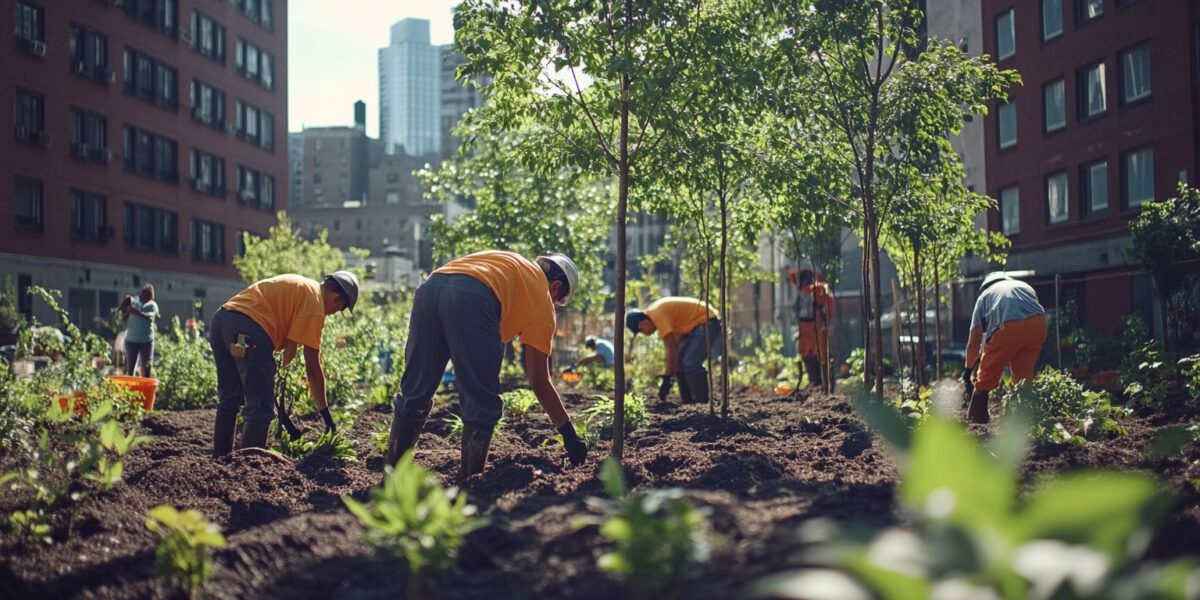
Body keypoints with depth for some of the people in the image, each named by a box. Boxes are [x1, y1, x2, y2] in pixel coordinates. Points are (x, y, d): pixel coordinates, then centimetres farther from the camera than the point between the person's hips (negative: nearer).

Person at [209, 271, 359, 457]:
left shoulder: (299, 286, 25)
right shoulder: (315, 303, 0)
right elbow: (313, 367, 0)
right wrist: (325, 411, 7)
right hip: (248, 329, -9)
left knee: (230, 398, 21)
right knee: (260, 407, -6)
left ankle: (220, 460, 29)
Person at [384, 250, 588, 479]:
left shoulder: (511, 263, 38)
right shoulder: (542, 299, 22)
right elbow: (539, 382, 20)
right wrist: (569, 433, 28)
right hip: (472, 298, -6)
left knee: (413, 394, 15)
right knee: (482, 404, 8)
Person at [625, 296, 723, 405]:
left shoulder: (658, 315, -23)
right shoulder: (654, 312, 6)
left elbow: (672, 349, -23)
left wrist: (667, 378, -18)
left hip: (707, 322, -11)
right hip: (696, 324, 11)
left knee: (691, 363, -18)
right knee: (679, 360, 9)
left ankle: (702, 403, -11)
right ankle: (688, 402, 12)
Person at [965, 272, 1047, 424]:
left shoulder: (984, 296, 29)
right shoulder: (1024, 286, 37)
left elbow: (974, 341, 25)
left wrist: (968, 369, 34)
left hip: (1007, 327, -3)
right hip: (1037, 322, 3)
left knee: (985, 381, 8)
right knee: (1024, 377, 19)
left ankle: (976, 423, 7)